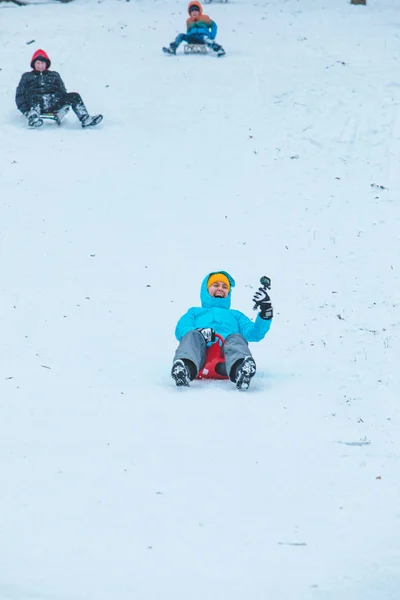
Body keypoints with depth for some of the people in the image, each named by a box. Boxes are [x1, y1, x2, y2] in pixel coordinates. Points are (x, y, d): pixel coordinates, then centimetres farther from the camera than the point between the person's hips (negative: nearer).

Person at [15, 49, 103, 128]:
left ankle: (85, 119, -38)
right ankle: (33, 119, -68)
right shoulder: (27, 76, 28)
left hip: (54, 101, 3)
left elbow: (63, 92, 25)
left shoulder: (54, 75, 35)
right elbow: (20, 95, 17)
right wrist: (25, 110, -4)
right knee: (35, 98, -42)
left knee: (74, 96, -22)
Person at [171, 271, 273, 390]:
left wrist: (266, 311, 4)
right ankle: (185, 367, -67)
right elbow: (181, 330, 17)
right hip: (202, 352, 0)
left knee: (236, 338, -34)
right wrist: (199, 331, -8)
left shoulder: (235, 315, 44)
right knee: (192, 336, -34)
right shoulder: (195, 312, 41)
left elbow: (254, 334, 23)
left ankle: (240, 368, -69)